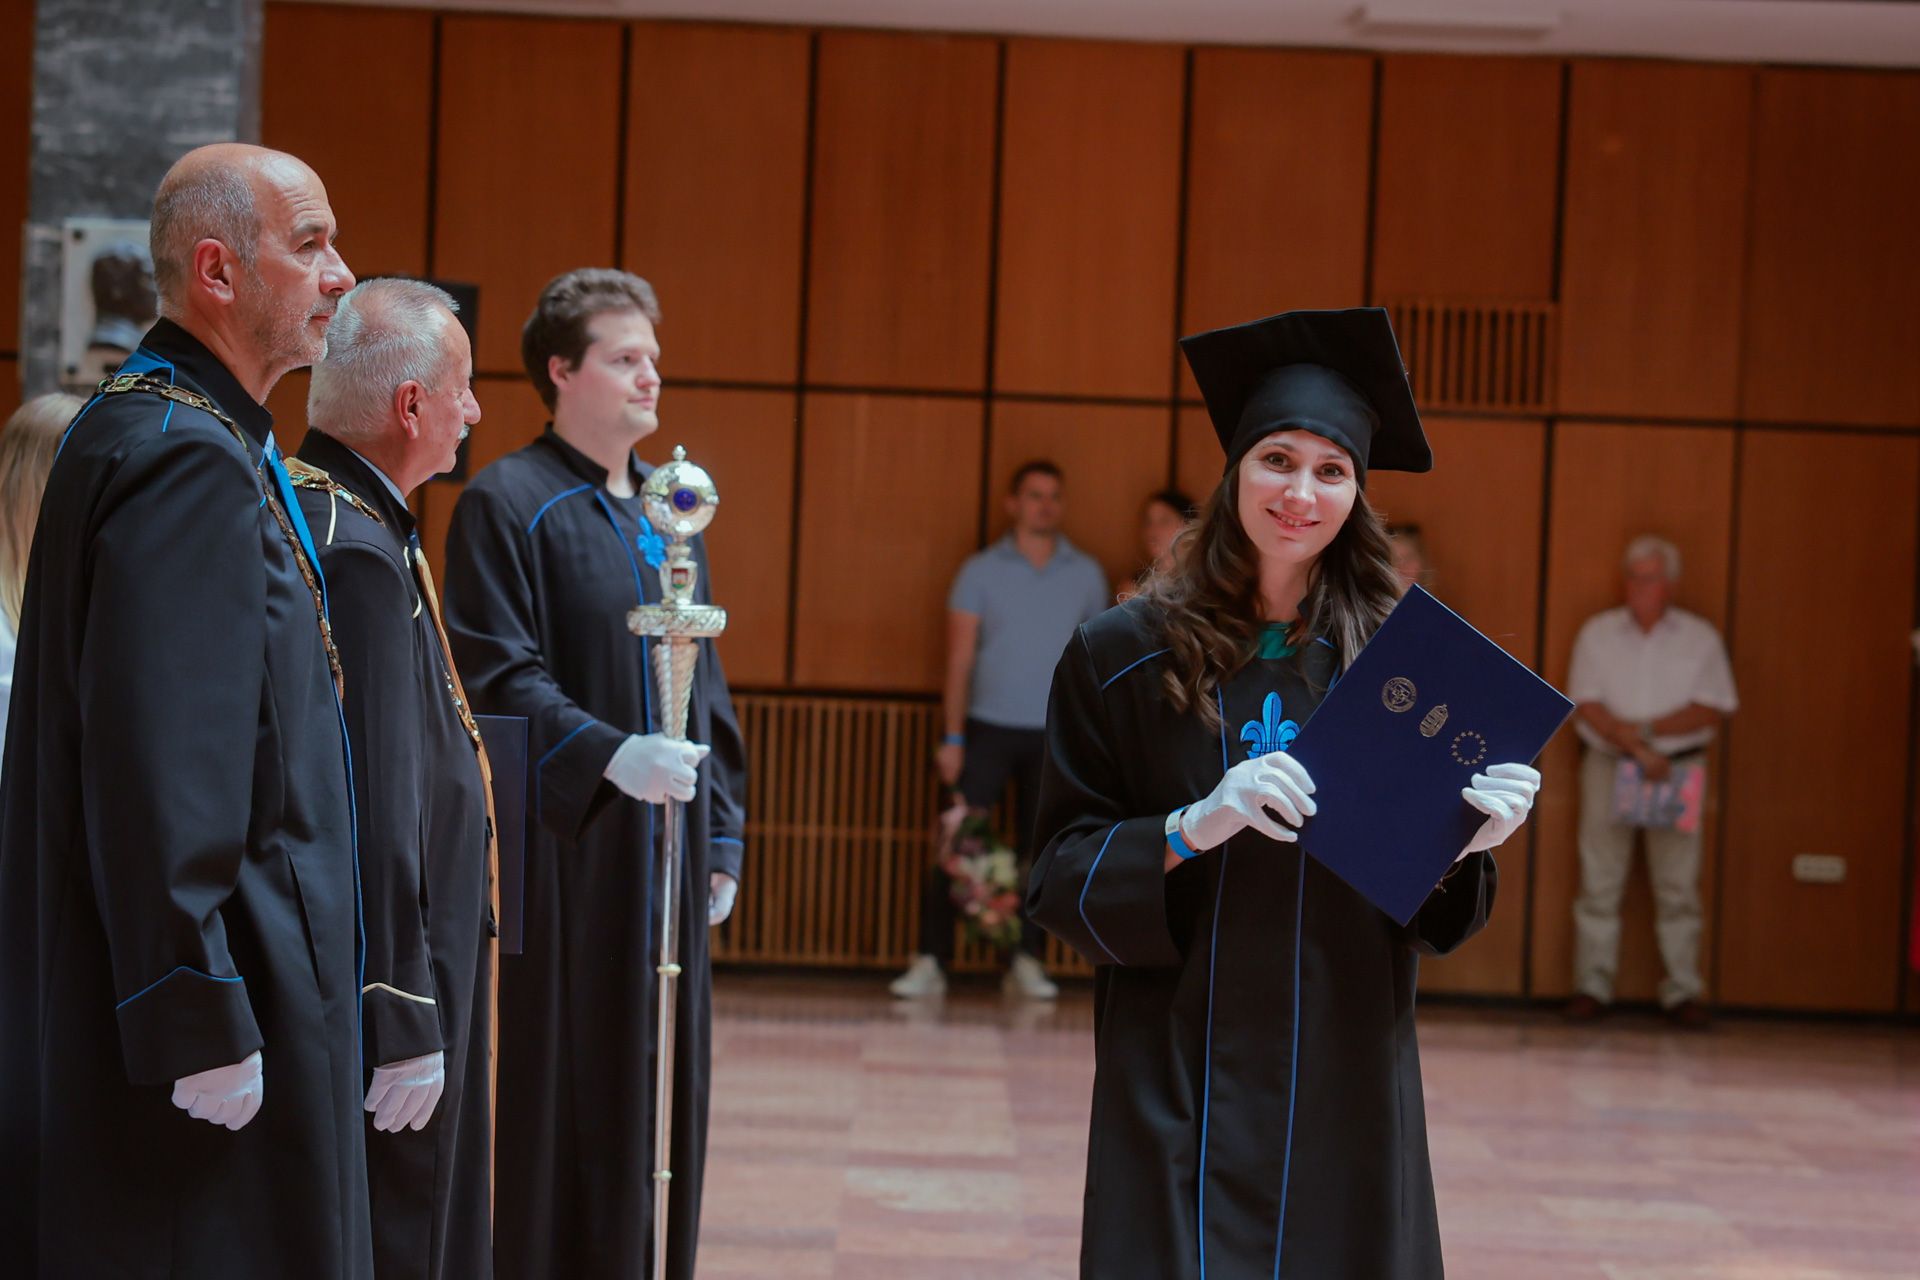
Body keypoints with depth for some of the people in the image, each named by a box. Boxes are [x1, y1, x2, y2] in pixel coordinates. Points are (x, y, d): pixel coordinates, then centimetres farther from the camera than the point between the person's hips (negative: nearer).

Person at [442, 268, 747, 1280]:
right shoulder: (507, 503, -7)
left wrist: (720, 836, 12)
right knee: (555, 1103, -3)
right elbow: (496, 677, -15)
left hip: (664, 856, 7)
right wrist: (610, 755, -28)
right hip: (561, 857, -7)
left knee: (655, 1101, 9)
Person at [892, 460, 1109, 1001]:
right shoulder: (981, 571, 3)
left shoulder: (1086, 574, 7)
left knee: (1039, 850, 4)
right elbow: (960, 656, 1)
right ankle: (931, 961, -6)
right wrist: (952, 737, -6)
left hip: (1056, 734, 2)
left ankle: (1026, 962, 10)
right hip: (989, 728, -2)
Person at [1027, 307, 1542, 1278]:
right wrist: (1194, 826, -20)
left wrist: (1467, 842, -15)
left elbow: (1431, 910, 7)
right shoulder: (1127, 653, -3)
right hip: (1180, 1078, -2)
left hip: (1347, 1079, 2)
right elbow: (1062, 877, -3)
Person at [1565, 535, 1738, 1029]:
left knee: (1678, 884, -2)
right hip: (1608, 765, 1)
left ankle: (1682, 991, 3)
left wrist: (1648, 729, -13)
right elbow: (1587, 705, -3)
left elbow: (1714, 708, -4)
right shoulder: (1598, 632, 5)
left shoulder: (1700, 637, 4)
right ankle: (1592, 985, 6)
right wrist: (1638, 747, -14)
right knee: (1600, 880, 0)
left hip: (1678, 769, -1)